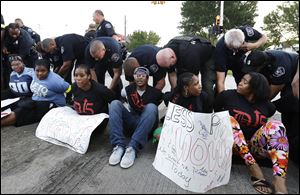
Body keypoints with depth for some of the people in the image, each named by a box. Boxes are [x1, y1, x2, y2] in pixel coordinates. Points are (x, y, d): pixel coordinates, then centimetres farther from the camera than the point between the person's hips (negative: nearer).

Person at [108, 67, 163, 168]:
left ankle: (132, 148, -38)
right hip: (131, 121, 2)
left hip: (146, 125, -2)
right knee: (115, 103, -17)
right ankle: (119, 146, -31)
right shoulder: (129, 89, 9)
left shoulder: (154, 92, 6)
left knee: (151, 107, -30)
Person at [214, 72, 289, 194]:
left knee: (275, 125, -24)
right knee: (229, 120, -28)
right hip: (231, 144, -1)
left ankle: (279, 181, -38)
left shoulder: (266, 105, 2)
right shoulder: (228, 95, -5)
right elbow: (215, 111, 9)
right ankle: (253, 167, -33)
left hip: (254, 146, 1)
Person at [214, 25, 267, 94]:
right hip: (223, 61, -3)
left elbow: (264, 37, -15)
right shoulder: (220, 49, -42)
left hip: (239, 59, 3)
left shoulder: (246, 31, -35)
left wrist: (254, 46, -37)